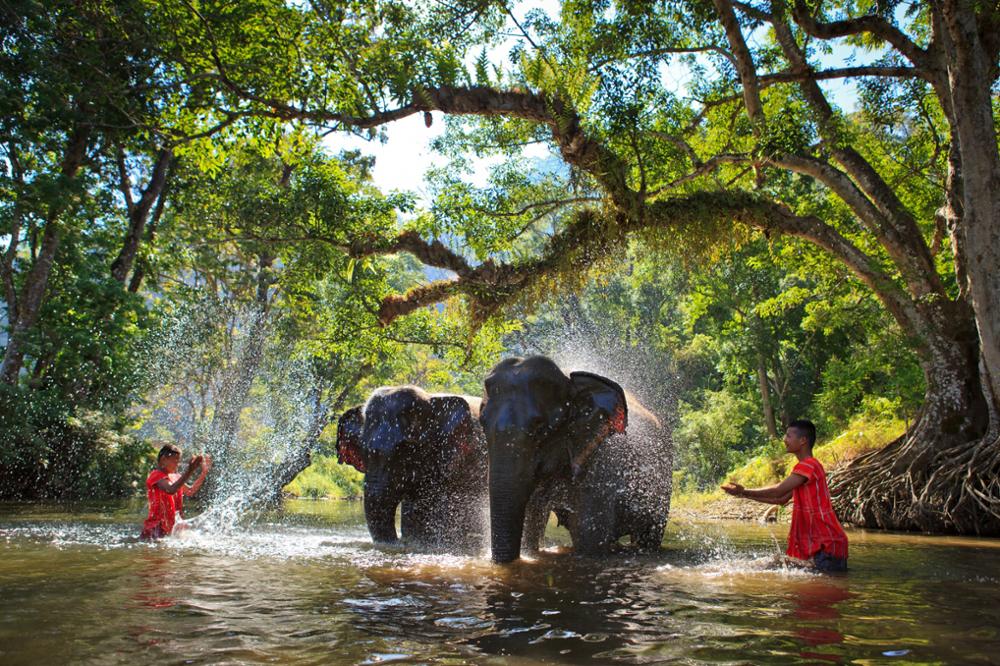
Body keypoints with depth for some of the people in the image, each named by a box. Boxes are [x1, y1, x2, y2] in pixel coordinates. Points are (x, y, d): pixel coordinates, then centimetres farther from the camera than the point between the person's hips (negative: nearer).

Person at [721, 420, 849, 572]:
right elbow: (782, 499, 17)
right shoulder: (804, 467, 16)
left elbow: (778, 491, -21)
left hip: (828, 542, -10)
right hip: (820, 542, 10)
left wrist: (745, 491, -14)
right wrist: (747, 495, 12)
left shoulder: (808, 465, -17)